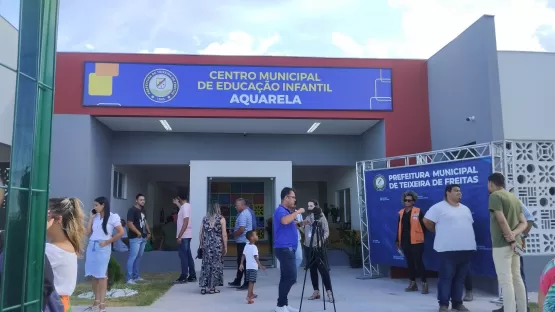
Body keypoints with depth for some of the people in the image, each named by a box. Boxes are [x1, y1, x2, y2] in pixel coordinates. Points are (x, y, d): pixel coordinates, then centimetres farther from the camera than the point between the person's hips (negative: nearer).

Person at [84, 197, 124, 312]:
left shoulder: (112, 217, -6)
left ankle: (102, 302, 3)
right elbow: (88, 233, 6)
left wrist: (107, 242, -8)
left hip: (103, 248, -5)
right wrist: (91, 217, 5)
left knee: (101, 275, -1)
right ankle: (96, 300, 15)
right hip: (91, 247, 5)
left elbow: (121, 232, -6)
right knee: (94, 275, 7)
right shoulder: (95, 217, 9)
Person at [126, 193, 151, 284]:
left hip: (143, 238, 9)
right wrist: (138, 232, -24)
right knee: (132, 257, -8)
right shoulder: (132, 210, -11)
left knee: (139, 257, 13)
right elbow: (130, 224, -19)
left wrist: (148, 232, 13)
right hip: (135, 238, -9)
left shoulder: (143, 210, 15)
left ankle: (136, 276, 21)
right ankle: (129, 278, -5)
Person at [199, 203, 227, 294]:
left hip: (206, 245, 3)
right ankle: (212, 287, 8)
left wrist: (201, 244, 16)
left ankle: (203, 287, 9)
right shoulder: (221, 219, -3)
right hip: (217, 245, -3)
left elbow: (201, 233, 7)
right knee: (215, 265, 5)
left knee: (206, 264, 9)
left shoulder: (205, 218, 7)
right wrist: (225, 247, 0)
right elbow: (224, 234, -6)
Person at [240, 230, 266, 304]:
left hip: (248, 267, 8)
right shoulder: (254, 247, -16)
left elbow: (243, 255, 11)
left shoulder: (246, 246, 8)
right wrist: (260, 265, -25)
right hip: (253, 267, -8)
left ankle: (251, 294, 37)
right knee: (251, 282, -9)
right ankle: (249, 297, -16)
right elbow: (255, 257, -22)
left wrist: (241, 264, 17)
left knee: (250, 282, 21)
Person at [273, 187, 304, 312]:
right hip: (284, 248, -10)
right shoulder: (280, 210, -13)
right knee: (291, 277, -12)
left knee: (286, 277, 10)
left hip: (288, 249, 10)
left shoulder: (287, 211, 18)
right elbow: (285, 221, -35)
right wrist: (297, 212, -23)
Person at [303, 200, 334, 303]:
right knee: (312, 269, 8)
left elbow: (326, 231, -7)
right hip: (308, 247, 6)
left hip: (318, 247, -6)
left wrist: (322, 240, -22)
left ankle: (329, 292, -7)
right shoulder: (307, 217, 13)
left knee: (323, 269, -8)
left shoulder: (321, 217, -3)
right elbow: (305, 231, 16)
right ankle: (316, 291, 15)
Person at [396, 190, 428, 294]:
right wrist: (398, 240, 12)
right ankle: (412, 283, 21)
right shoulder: (401, 213, 10)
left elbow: (423, 226, -5)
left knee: (418, 262, -4)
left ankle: (424, 283, 6)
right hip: (405, 242, 5)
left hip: (416, 242, -5)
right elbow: (399, 227, 13)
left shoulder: (418, 212, -5)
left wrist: (419, 235, -6)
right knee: (409, 263, 12)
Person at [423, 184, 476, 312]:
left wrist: (468, 242, 17)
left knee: (460, 278, 11)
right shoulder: (439, 207, -6)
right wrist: (439, 232, 4)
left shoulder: (465, 209, 17)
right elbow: (427, 221, -6)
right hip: (448, 249, -6)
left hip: (467, 248, 7)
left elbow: (469, 225, 25)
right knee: (446, 277, -3)